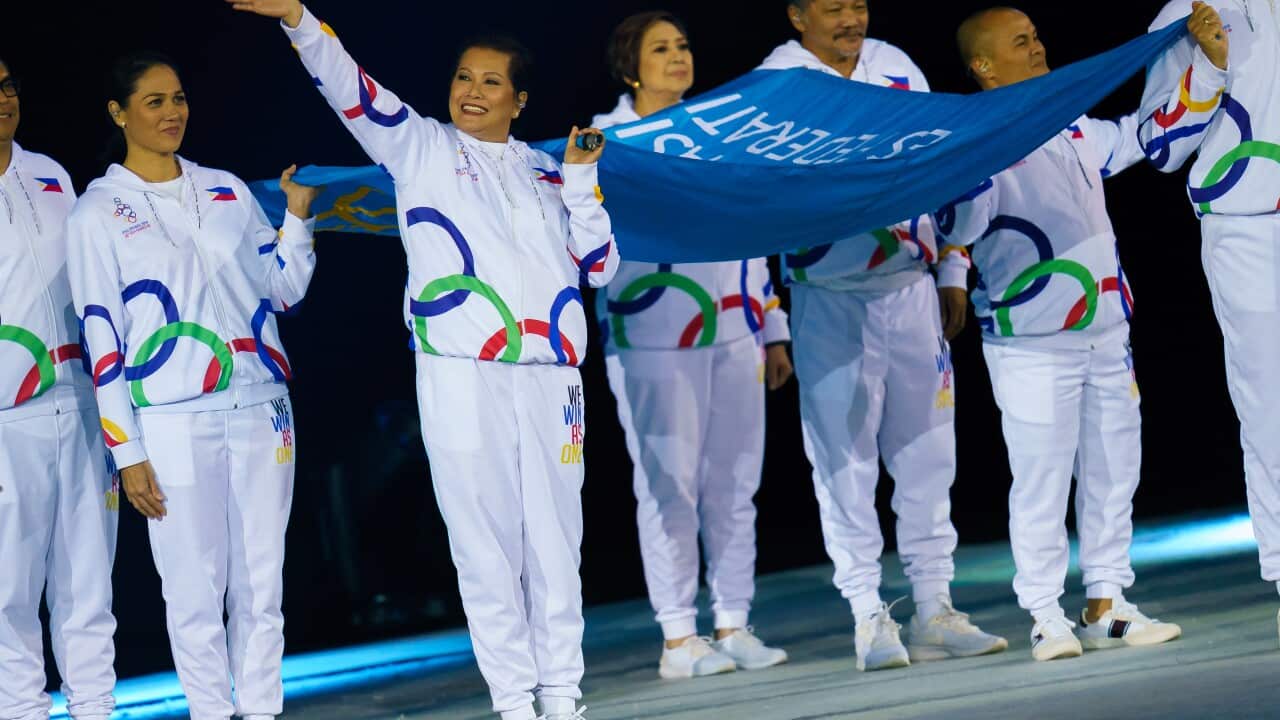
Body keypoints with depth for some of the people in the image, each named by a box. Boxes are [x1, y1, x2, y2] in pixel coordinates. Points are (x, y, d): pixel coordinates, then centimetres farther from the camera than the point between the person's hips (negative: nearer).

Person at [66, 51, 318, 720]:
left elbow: (283, 287, 16)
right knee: (195, 588, -4)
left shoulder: (226, 190, 13)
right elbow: (101, 338, -1)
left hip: (259, 411, 4)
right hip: (172, 421, -4)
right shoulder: (98, 213, 2)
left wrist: (297, 217, 0)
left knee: (262, 583, 4)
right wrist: (126, 451, -5)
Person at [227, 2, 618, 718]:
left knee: (555, 541, 5)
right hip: (460, 372, -2)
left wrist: (581, 181, 3)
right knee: (485, 544, -1)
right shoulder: (421, 146, 9)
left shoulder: (546, 171, 15)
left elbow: (599, 266, 13)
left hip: (549, 374, 2)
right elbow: (352, 88, -5)